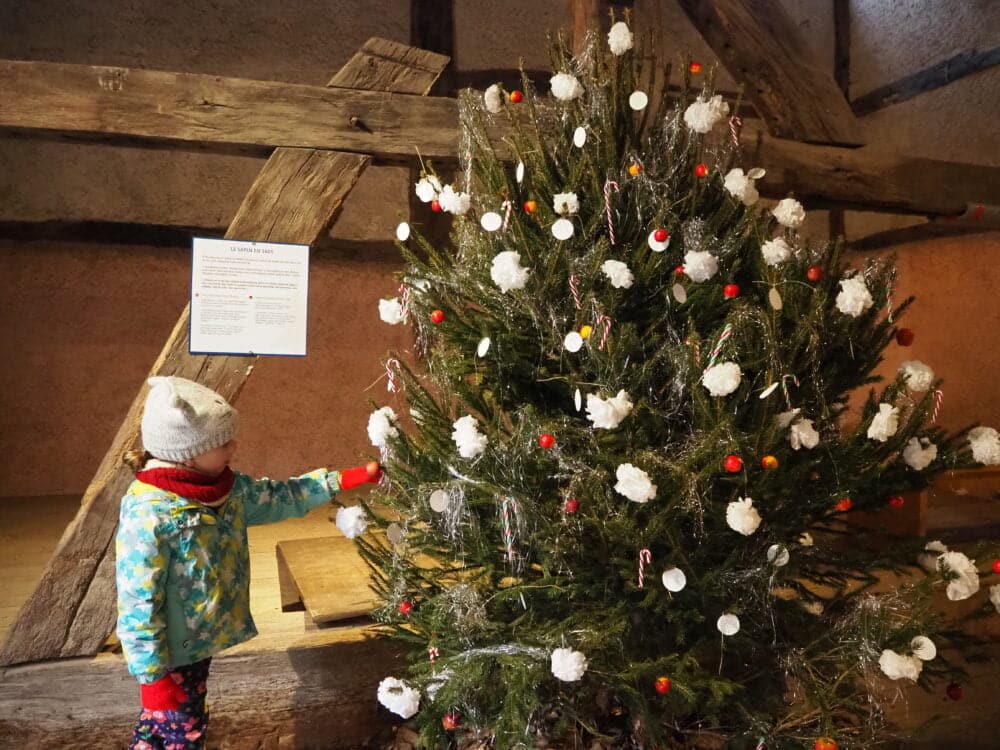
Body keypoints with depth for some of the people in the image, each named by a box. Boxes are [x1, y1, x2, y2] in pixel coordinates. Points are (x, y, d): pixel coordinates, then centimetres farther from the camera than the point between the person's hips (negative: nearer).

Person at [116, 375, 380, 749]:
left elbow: (282, 497, 4)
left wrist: (343, 479, -4)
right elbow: (137, 604, -24)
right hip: (170, 652, -7)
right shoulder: (148, 516, -29)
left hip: (199, 640, 7)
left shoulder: (225, 486, -6)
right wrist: (152, 673, -19)